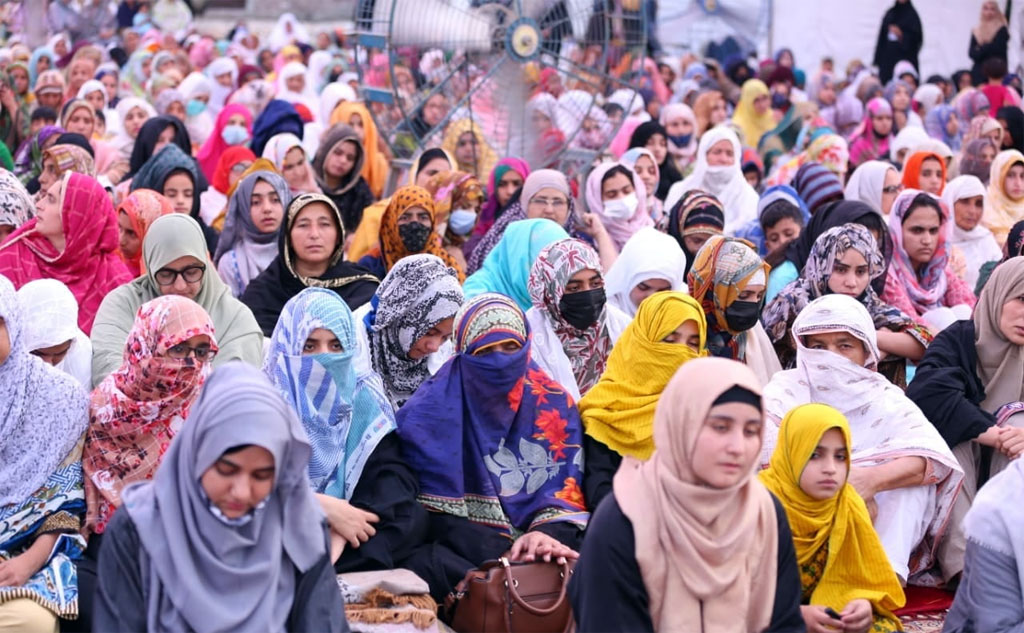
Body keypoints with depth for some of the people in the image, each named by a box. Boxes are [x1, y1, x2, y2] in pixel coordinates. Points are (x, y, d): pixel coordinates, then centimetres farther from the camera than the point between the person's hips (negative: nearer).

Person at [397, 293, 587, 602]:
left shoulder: (552, 404, 9)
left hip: (540, 543, 1)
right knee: (424, 564, -35)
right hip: (464, 550, 0)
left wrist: (548, 534, -18)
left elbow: (566, 488, 5)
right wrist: (503, 554, -18)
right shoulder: (434, 411, -1)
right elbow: (434, 512, -6)